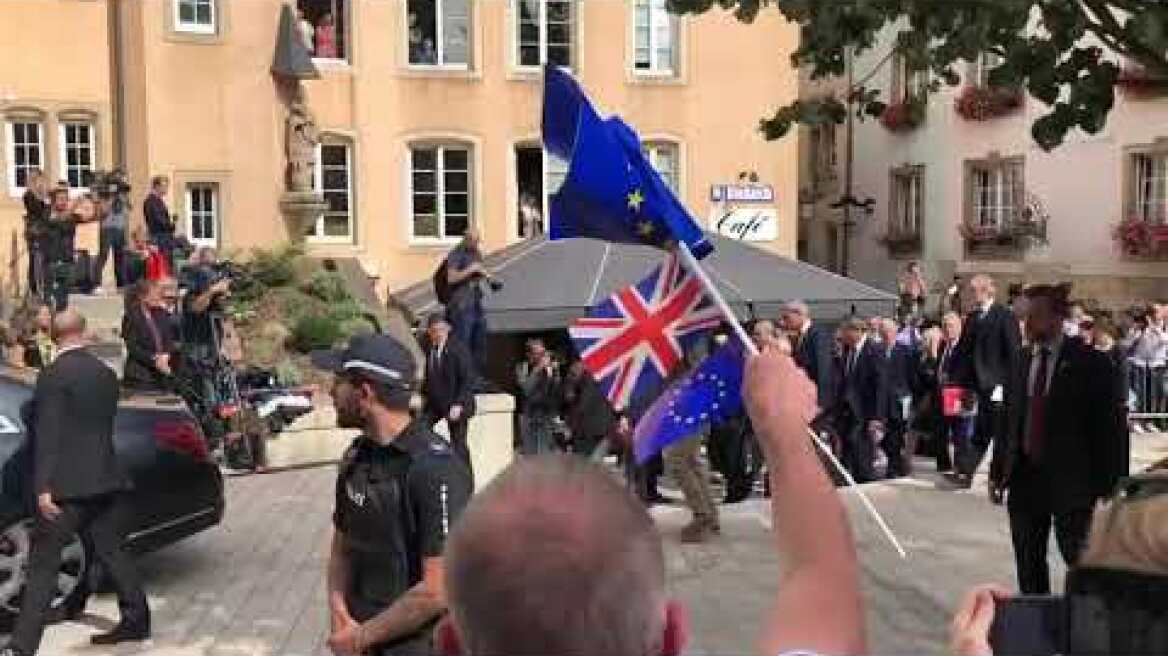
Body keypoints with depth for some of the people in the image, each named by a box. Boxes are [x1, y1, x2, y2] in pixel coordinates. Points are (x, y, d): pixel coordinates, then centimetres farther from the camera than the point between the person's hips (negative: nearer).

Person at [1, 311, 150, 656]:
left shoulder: (53, 375, -10)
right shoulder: (106, 373, 9)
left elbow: (46, 434, -14)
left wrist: (43, 487, -15)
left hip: (68, 485, -6)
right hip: (106, 480, 7)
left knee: (43, 563, -3)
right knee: (112, 551, 16)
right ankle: (136, 620, 23)